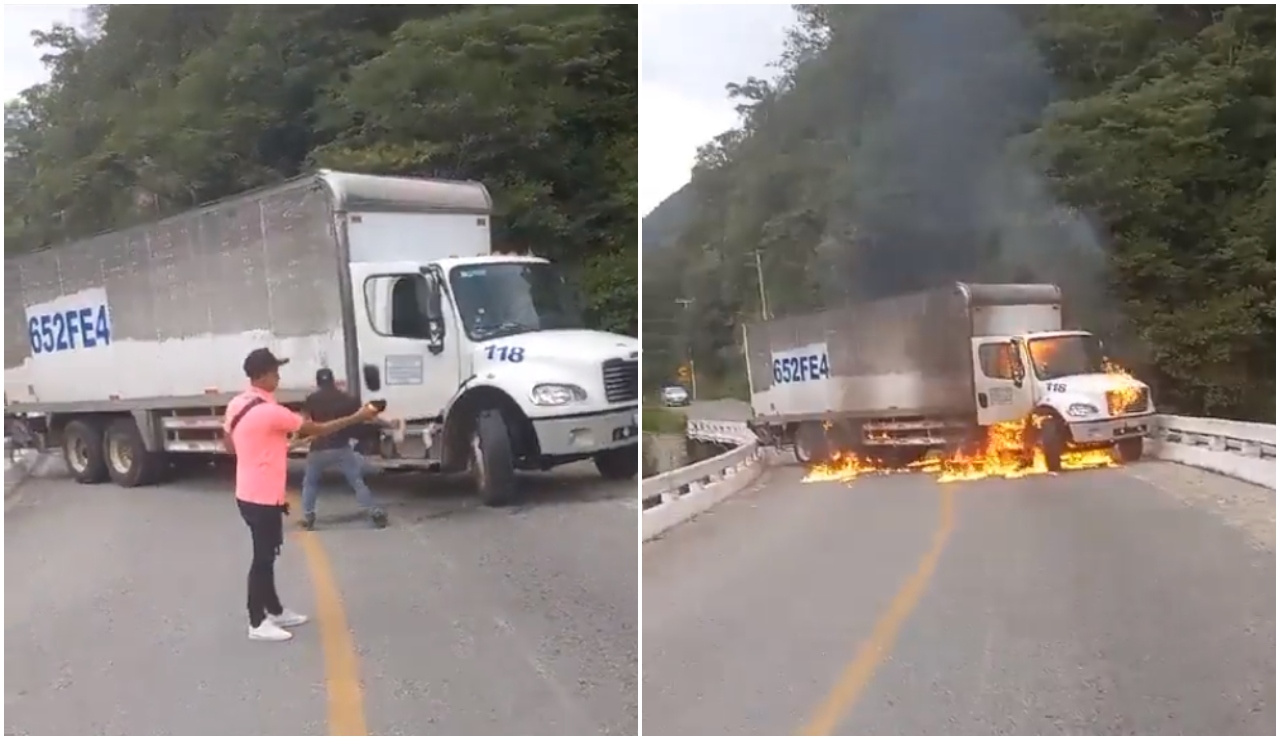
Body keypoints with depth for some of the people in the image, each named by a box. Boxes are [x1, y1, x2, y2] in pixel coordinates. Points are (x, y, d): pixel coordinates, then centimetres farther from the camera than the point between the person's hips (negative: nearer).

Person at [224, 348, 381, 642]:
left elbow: (229, 444, 16)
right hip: (263, 497, -9)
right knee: (263, 557, 0)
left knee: (267, 554, 18)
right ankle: (257, 623, 8)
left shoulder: (236, 405, 4)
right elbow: (317, 430, -15)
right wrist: (358, 417, -7)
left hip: (249, 493, 9)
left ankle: (275, 611, 30)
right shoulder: (270, 412, -23)